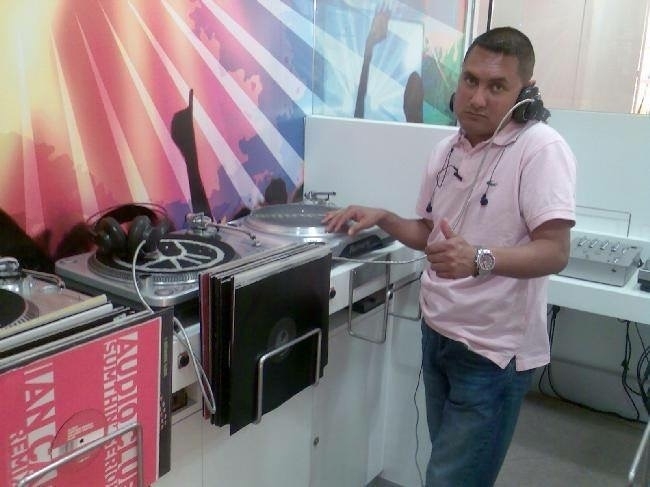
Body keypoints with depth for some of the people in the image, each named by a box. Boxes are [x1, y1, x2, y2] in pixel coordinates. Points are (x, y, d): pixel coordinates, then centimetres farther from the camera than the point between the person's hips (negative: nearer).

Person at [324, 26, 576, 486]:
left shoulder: (542, 148, -17)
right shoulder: (447, 150, 7)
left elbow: (555, 253, -24)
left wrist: (479, 259, -40)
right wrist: (382, 217, 0)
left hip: (494, 351, -7)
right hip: (438, 334, 7)